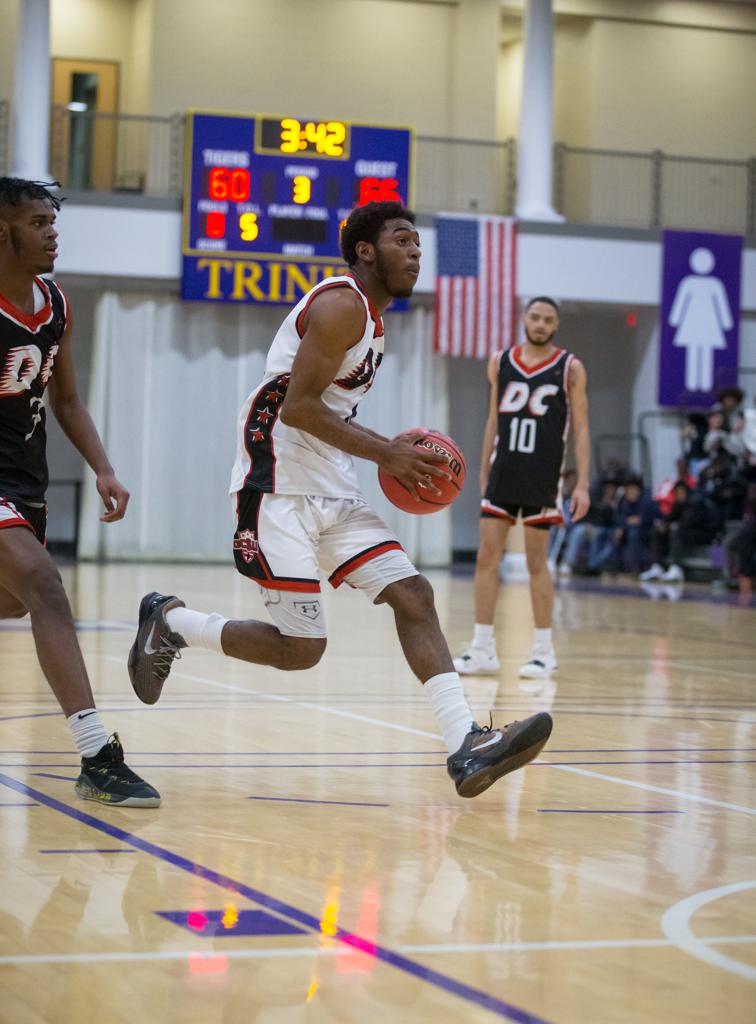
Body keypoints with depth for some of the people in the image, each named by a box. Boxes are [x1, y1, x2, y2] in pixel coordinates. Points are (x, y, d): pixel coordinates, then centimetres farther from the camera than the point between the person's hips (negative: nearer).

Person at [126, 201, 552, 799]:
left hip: (334, 497, 10)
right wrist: (384, 453, -14)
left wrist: (389, 452, 11)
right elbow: (298, 407, -19)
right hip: (279, 490, -9)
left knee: (414, 596, -6)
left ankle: (468, 748, -12)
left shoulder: (370, 318, 19)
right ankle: (169, 623, 13)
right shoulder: (341, 305, -11)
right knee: (301, 649, -9)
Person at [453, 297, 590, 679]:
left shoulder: (569, 368, -2)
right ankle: (483, 648, 6)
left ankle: (543, 650, 10)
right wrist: (483, 472, 11)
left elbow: (581, 429, -3)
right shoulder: (500, 363, 7)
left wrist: (582, 484, -11)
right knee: (487, 556, 0)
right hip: (503, 472, 3)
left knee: (536, 562, 0)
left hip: (542, 478, -3)